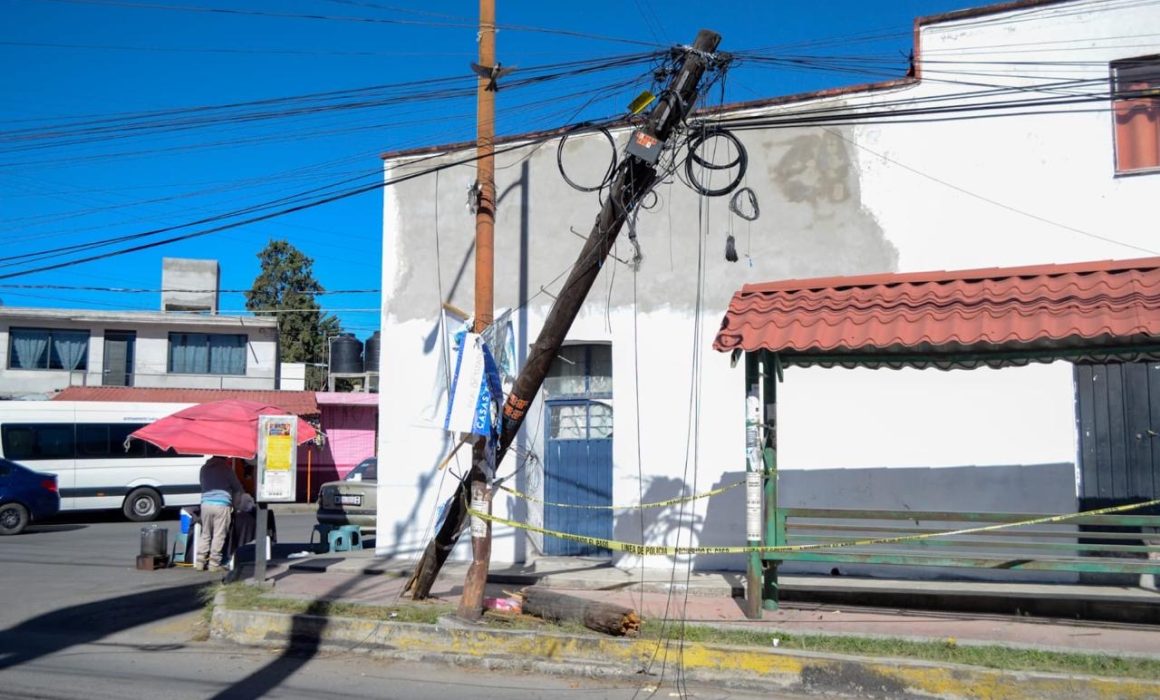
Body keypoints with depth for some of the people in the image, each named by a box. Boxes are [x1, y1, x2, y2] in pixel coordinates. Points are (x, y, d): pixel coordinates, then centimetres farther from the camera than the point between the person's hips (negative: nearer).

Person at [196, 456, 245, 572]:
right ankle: (214, 564, -1)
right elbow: (237, 487, 11)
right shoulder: (226, 468, 5)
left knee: (205, 534, 13)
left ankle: (200, 562, 10)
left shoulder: (204, 468, 17)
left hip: (206, 503, 5)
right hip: (222, 505, -4)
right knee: (219, 535, -1)